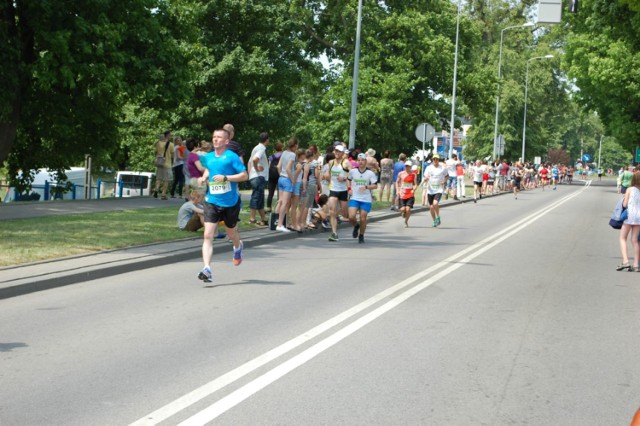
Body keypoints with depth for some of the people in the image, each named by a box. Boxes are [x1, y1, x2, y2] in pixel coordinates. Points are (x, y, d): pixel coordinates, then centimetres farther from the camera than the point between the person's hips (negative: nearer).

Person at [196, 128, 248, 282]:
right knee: (208, 235, -13)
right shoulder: (208, 157, 6)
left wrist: (225, 178, -22)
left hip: (231, 202, -3)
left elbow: (244, 175, -12)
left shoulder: (231, 157, -10)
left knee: (231, 232, 18)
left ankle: (238, 247, 55)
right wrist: (204, 178, 6)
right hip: (212, 202, 3)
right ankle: (207, 269, -18)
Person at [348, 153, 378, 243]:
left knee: (363, 219, -1)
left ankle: (361, 235, 22)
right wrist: (350, 189, 6)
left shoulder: (370, 173, -3)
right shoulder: (352, 171, 3)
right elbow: (348, 179, 21)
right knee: (351, 217, -13)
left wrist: (366, 187, -20)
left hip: (366, 199, -1)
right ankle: (356, 226, 21)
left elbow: (375, 185, -4)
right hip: (354, 198, 1)